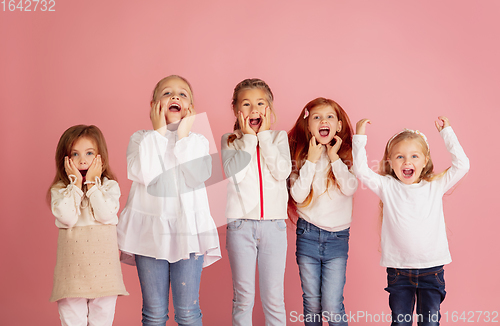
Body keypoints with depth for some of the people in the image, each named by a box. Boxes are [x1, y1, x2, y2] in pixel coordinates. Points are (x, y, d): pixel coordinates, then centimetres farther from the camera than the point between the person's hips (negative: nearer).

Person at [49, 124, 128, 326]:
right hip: (72, 269, 0)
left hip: (103, 267, 0)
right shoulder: (59, 190, 2)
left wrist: (92, 182, -10)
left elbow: (106, 215, -16)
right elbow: (68, 218, -16)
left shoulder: (109, 186, 2)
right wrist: (76, 183, -10)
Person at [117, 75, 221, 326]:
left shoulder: (198, 141, 8)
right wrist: (159, 131, -8)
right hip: (150, 229, 0)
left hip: (188, 229, 0)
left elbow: (198, 176, -13)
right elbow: (144, 174, -16)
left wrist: (183, 135, -7)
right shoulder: (140, 139, 5)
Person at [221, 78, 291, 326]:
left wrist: (264, 135, -7)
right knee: (243, 298, 7)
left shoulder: (279, 137, 7)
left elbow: (282, 172, -10)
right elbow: (233, 173, -13)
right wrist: (248, 137, -8)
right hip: (240, 224, 0)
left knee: (273, 298, 4)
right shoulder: (229, 140, 5)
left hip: (274, 223, 1)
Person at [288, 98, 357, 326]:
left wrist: (334, 157, -10)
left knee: (332, 307, -6)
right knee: (311, 304, 9)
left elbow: (349, 188, -16)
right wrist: (311, 161, -11)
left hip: (337, 237, -1)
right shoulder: (301, 157, 2)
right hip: (308, 235, 1)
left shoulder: (346, 157, 2)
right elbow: (298, 195, -12)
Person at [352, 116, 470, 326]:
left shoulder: (436, 186, 3)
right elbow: (361, 170, -10)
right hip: (398, 270, 0)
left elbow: (461, 165, -4)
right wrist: (360, 136, -11)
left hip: (432, 269, 0)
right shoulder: (387, 187, 0)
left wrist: (446, 132, -2)